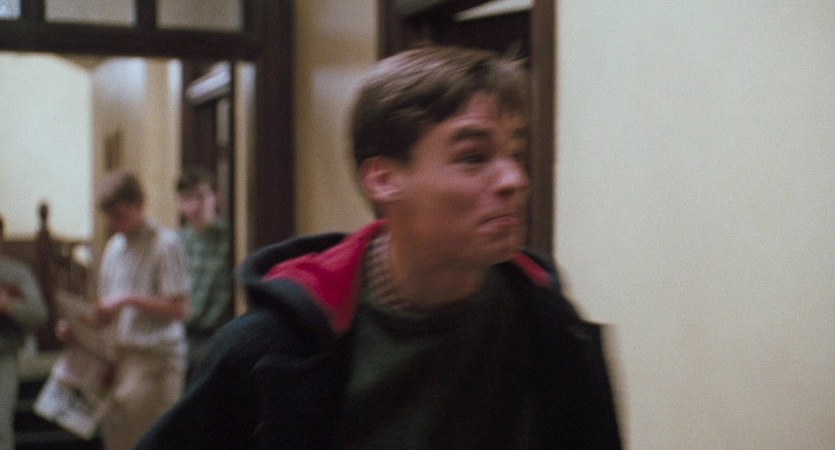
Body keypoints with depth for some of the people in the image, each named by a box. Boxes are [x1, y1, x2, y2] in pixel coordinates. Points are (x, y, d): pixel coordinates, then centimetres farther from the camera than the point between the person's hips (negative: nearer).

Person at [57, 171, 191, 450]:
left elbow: (179, 309, -13)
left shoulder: (165, 244, -7)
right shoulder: (114, 246, 16)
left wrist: (129, 299, -18)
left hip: (155, 359, -7)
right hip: (119, 357, 8)